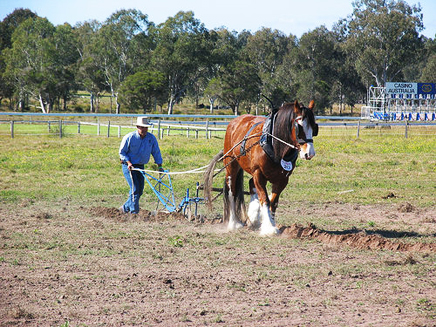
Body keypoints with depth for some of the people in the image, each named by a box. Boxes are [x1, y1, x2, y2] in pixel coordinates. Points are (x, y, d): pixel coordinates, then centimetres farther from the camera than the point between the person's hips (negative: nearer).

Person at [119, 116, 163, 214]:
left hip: (140, 166, 6)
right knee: (135, 189, -14)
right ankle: (134, 212, -11)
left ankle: (125, 208, 22)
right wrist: (128, 162, -19)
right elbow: (122, 152, -6)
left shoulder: (151, 138, -2)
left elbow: (156, 152, 6)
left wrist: (159, 165, -3)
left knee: (140, 190, 6)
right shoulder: (129, 137, -13)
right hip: (129, 166, -5)